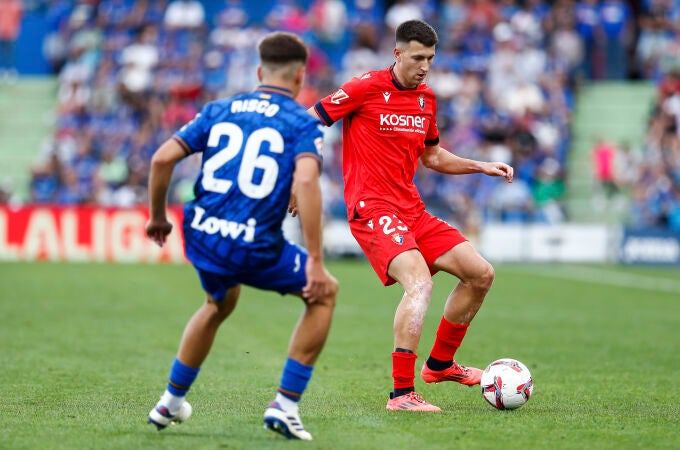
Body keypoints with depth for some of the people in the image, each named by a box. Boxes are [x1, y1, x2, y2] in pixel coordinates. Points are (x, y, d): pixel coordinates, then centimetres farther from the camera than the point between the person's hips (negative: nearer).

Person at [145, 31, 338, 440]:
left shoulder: (220, 110, 13)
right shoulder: (303, 123, -1)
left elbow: (163, 158, 4)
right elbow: (306, 182, -19)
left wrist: (157, 216, 20)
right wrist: (315, 262, -18)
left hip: (202, 238, 5)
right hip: (255, 249, -5)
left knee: (221, 302, 37)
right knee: (324, 293, 19)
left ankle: (170, 402, 43)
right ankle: (285, 406, 12)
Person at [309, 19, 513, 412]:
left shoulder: (427, 99, 13)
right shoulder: (366, 89, -9)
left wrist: (482, 167, 17)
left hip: (412, 210, 8)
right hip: (372, 209, -8)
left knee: (481, 274, 5)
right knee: (420, 283, -29)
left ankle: (440, 364, 22)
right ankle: (402, 394, -28)